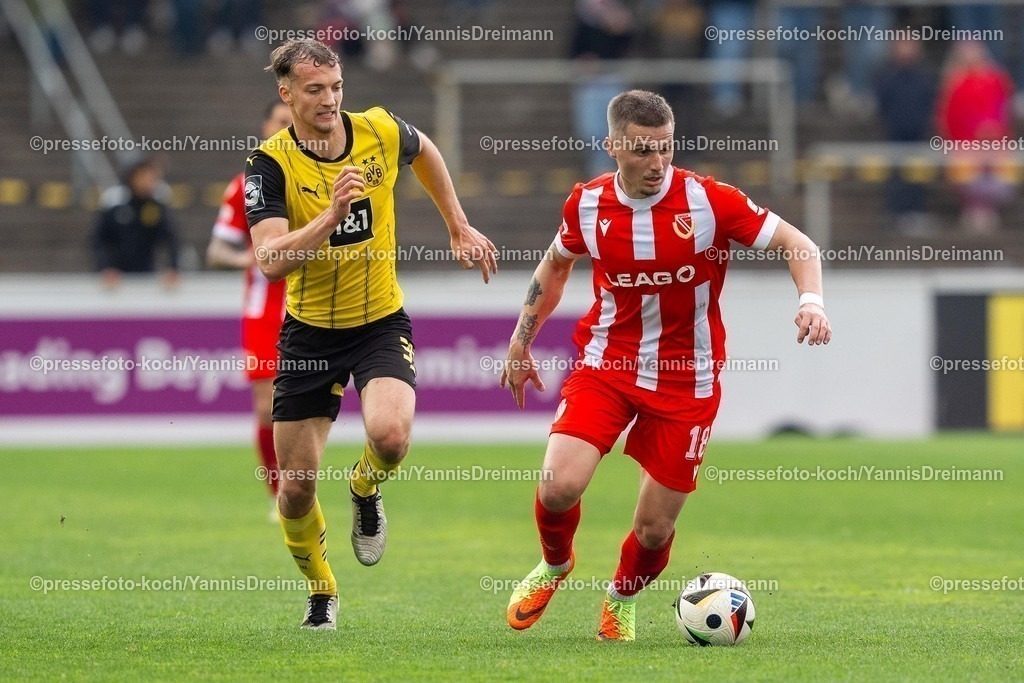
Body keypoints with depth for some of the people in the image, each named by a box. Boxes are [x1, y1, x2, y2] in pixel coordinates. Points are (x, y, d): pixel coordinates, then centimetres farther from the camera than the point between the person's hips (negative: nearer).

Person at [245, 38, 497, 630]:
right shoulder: (271, 164, -17)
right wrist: (333, 214, -39)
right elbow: (271, 261, -28)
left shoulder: (382, 133, -8)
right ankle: (322, 592, 30)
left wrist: (460, 229, 19)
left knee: (390, 434, -29)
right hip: (309, 331, -1)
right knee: (296, 486, 2)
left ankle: (366, 492, 8)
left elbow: (425, 153, 18)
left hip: (381, 321, 1)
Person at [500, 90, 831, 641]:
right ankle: (554, 565, 16)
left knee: (655, 526, 0)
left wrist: (811, 300, -27)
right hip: (605, 363, 1)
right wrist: (520, 343, 17)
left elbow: (796, 244, -8)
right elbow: (555, 264, 16)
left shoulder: (707, 201, -14)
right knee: (559, 486, -19)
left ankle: (621, 600, 34)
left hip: (686, 379, -1)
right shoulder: (587, 203, -5)